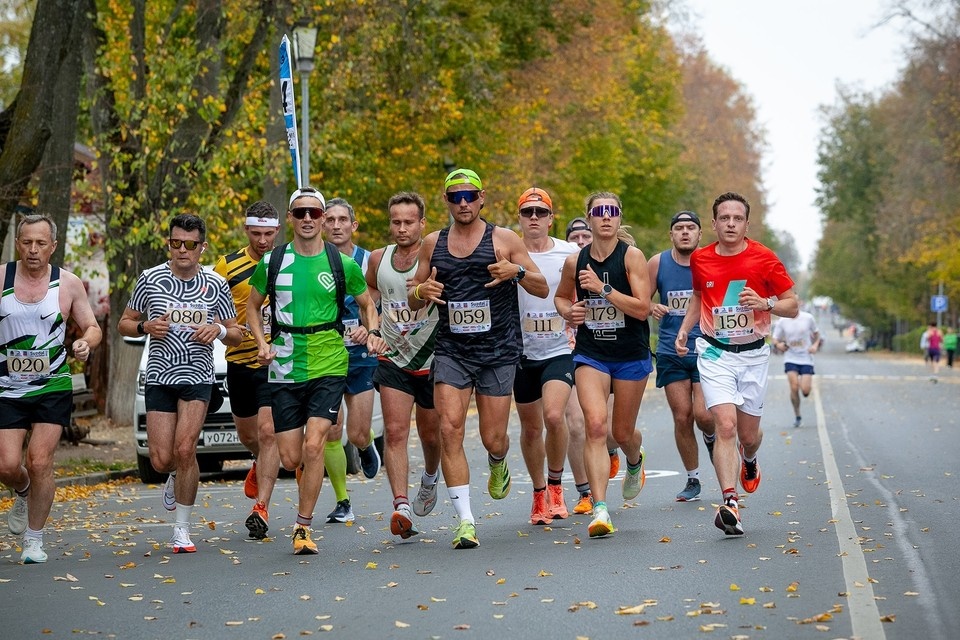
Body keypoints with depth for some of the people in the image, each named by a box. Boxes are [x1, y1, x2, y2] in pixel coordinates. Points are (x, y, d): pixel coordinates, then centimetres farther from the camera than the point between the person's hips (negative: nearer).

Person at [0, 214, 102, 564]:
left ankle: (34, 540, 7)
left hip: (53, 387, -1)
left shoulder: (68, 284, -1)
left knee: (40, 462, -8)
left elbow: (92, 327, 6)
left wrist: (86, 343, -16)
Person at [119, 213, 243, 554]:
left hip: (198, 377, -1)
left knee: (185, 449, -16)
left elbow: (236, 335, 8)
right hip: (159, 378, 1)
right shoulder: (150, 279, 0)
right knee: (161, 459, -4)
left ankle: (182, 530, -3)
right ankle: (177, 475, 36)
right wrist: (145, 327, -13)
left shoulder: (216, 285, 1)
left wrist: (219, 330, -14)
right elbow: (124, 324, 9)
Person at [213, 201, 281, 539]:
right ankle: (262, 464, 51)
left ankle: (261, 507, -12)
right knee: (247, 435, 17)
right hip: (240, 362, 2)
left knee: (268, 432, -14)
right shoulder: (228, 266, -1)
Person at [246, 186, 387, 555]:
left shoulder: (343, 264, 1)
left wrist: (373, 331, -4)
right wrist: (262, 343, -1)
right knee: (291, 459, 1)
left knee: (313, 445, -16)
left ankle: (303, 527, -4)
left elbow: (367, 304, 16)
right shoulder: (272, 262, 3)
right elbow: (252, 306, 16)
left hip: (329, 367, -2)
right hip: (284, 369, 2)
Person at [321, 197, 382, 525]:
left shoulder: (368, 261, 0)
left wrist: (368, 328, -18)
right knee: (330, 433, -6)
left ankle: (366, 446, 37)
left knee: (358, 435, -2)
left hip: (360, 355, 0)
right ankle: (343, 502, 9)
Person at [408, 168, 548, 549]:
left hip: (498, 351, -2)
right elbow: (414, 299, 16)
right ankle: (465, 520, -11)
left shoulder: (504, 240, 1)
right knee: (450, 428, -15)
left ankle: (498, 465, 42)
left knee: (493, 440, 3)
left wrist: (518, 271, -19)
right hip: (451, 351, 2)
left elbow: (542, 289, 2)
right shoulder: (432, 244, 9)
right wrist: (420, 292, -8)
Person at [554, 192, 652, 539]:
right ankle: (600, 509, -21)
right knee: (595, 425, -19)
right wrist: (568, 312, -2)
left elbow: (642, 308, -17)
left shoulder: (632, 256, -9)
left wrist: (603, 288, -23)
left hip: (631, 355, -1)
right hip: (590, 354, 1)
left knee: (623, 432, 11)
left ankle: (635, 461, 51)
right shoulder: (575, 261, 1)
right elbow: (561, 296, 20)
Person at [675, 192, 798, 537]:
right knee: (725, 426, -18)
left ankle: (749, 459, 49)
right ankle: (730, 504, -26)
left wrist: (765, 303, -21)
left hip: (753, 354, 0)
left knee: (749, 434, 11)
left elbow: (792, 305, -1)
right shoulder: (700, 260, 1)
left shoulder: (764, 258, -7)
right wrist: (684, 329, 8)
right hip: (715, 353, 0)